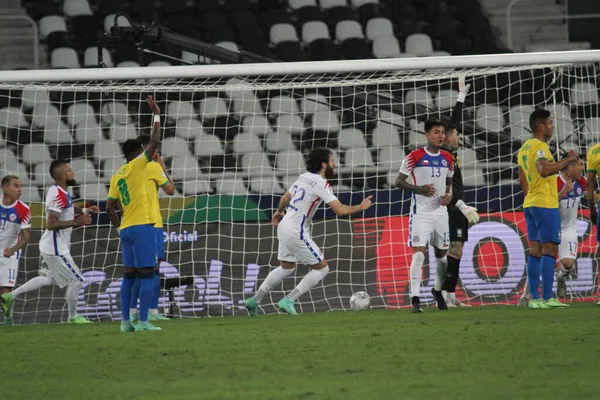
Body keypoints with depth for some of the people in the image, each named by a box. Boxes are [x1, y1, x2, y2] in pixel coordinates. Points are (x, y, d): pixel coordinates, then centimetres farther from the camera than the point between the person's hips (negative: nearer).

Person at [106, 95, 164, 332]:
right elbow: (154, 142, -12)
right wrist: (157, 115, -4)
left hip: (126, 229, 8)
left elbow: (109, 208, 13)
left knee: (129, 275, 10)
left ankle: (125, 321, 7)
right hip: (142, 226, -8)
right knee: (147, 274, -6)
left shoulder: (117, 176, 13)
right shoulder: (137, 166, -6)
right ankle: (143, 321, -12)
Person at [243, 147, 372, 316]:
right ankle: (288, 301, -3)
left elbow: (285, 197, 24)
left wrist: (279, 211, 44)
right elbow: (340, 210, -22)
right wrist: (361, 207, -6)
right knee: (322, 268, 0)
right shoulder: (321, 184, -16)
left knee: (286, 268, 25)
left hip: (285, 227, 9)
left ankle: (254, 301, 26)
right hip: (296, 233, -9)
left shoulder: (304, 177, 9)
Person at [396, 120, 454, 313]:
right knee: (418, 254, -14)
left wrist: (449, 194, -1)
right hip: (421, 212, -5)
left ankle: (438, 290, 37)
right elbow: (399, 181, -5)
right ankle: (415, 299, -14)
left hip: (440, 212, 5)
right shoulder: (415, 157, -9)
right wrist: (419, 189, -19)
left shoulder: (447, 158, 7)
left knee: (442, 254, 14)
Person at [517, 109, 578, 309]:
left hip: (530, 204, 10)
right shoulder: (540, 147, -14)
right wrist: (568, 159, -23)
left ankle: (535, 298, 6)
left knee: (535, 251, 8)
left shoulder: (524, 148, 16)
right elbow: (545, 170, -31)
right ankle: (547, 298, -13)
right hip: (545, 205, -10)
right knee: (550, 250, -9)